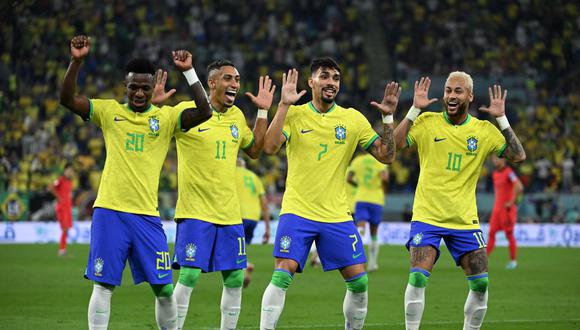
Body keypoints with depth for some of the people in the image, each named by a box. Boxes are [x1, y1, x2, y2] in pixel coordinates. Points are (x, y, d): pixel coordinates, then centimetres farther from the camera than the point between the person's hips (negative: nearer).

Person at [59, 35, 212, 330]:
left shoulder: (166, 117, 6)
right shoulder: (109, 111, 6)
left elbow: (204, 112, -9)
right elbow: (67, 99, -4)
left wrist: (189, 71, -14)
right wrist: (76, 62, -17)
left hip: (147, 214, 1)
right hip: (109, 211, -1)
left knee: (164, 289, 1)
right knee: (103, 286, -1)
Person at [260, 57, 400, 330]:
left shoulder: (354, 119, 6)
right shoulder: (294, 114, 0)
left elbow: (386, 156, 4)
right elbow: (270, 147, -15)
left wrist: (388, 118, -7)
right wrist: (284, 105, -19)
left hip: (337, 215, 3)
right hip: (297, 211, -3)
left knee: (359, 281, -1)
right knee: (282, 275, -16)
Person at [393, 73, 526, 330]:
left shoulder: (484, 130, 2)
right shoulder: (427, 122, -1)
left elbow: (518, 156, -5)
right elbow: (394, 145, -13)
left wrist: (501, 119, -10)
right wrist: (415, 109, -16)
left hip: (465, 221, 2)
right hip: (427, 216, -2)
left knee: (480, 284, -2)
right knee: (418, 278, -17)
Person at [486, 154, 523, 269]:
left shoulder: (509, 172, -12)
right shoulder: (495, 174, 13)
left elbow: (519, 187, -23)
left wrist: (512, 202, -19)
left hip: (507, 208, -7)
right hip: (497, 207, 7)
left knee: (509, 234, -2)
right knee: (491, 232, 0)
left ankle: (513, 260, 7)